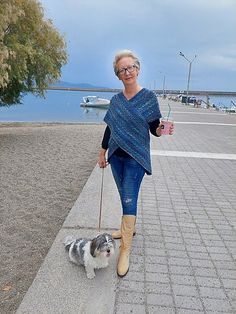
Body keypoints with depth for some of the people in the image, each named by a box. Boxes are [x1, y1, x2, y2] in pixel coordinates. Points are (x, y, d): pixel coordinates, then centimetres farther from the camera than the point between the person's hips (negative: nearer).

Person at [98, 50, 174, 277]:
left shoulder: (148, 97, -8)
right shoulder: (115, 100, 5)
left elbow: (154, 129, -6)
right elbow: (109, 129, 11)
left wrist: (162, 130, -29)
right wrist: (102, 153, 13)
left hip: (136, 158, -5)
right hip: (116, 156, 5)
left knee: (129, 201, -6)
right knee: (125, 197, 17)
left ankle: (125, 250, 5)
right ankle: (129, 227, 40)